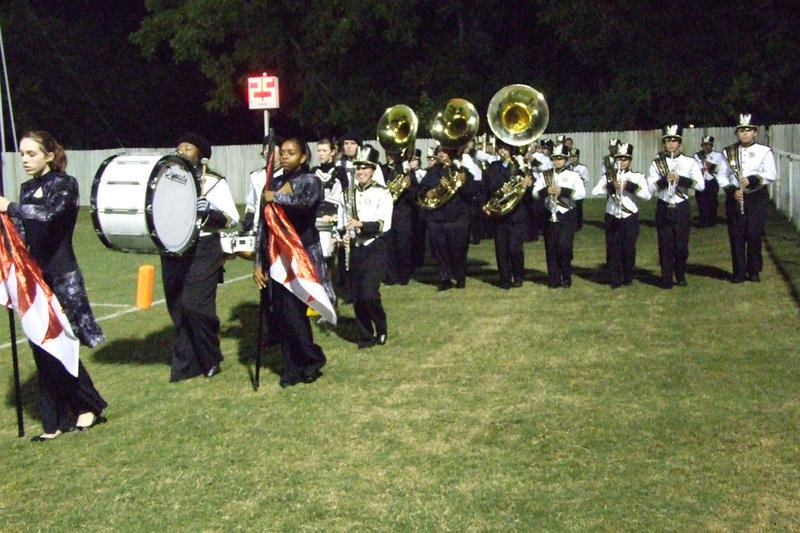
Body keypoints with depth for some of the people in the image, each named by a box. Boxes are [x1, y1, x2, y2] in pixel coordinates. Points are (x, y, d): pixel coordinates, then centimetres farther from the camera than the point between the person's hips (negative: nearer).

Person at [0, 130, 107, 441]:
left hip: (61, 277, -6)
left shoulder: (65, 184, -7)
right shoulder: (27, 189, 13)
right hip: (35, 278, 7)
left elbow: (48, 214, -27)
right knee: (42, 350, 6)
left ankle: (90, 407, 12)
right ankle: (56, 422, 14)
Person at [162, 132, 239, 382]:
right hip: (172, 252, 5)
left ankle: (210, 361, 9)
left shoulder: (214, 181, -2)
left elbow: (233, 219, -6)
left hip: (202, 251, -5)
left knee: (197, 306, -9)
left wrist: (210, 211, -23)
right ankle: (185, 363, 17)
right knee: (178, 308, 6)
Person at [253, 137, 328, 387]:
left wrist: (275, 197, -14)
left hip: (303, 256, -5)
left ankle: (312, 359, 9)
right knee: (281, 314, 4)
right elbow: (263, 225, 10)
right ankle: (294, 367, 16)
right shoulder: (274, 183, 11)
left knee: (292, 310, -12)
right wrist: (258, 262, 6)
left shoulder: (310, 181, -2)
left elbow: (306, 200, -28)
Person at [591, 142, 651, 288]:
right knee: (613, 249, 0)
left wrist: (629, 186, -22)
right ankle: (615, 280, 8)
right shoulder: (609, 176, 7)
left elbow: (647, 195, -12)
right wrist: (611, 185, -21)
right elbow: (594, 192, -7)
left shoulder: (637, 176, 3)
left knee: (629, 249, 3)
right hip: (612, 218, 1)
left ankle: (628, 278, 17)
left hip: (630, 218, -1)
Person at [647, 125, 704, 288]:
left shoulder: (690, 162, 2)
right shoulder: (657, 163, 4)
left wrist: (680, 179, -19)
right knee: (665, 245, 0)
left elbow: (701, 185, -8)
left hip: (682, 208, 0)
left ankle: (681, 276, 21)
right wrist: (664, 180, -22)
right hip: (663, 208, 0)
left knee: (681, 244, 4)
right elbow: (650, 188, -4)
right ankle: (666, 279, 7)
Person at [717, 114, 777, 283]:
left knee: (755, 236, -1)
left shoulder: (764, 151, 1)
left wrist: (752, 179, -23)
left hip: (757, 199, -2)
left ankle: (754, 271, 11)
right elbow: (722, 176, 5)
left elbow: (771, 174, -9)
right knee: (736, 237, 2)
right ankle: (739, 273, 9)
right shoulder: (728, 153, 9)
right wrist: (732, 191, -11)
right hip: (734, 199, 2)